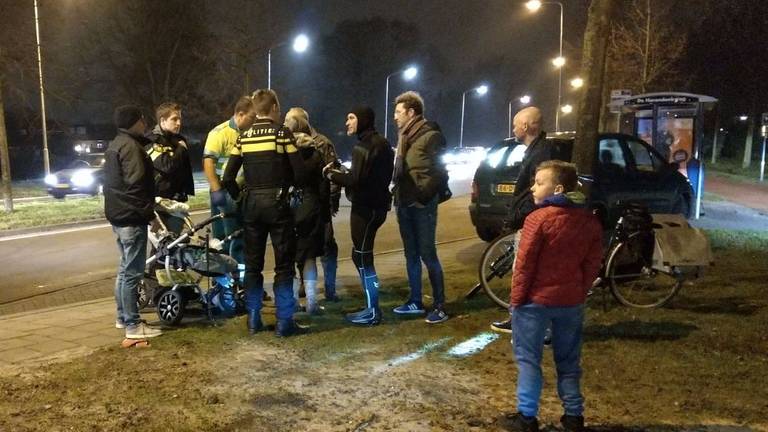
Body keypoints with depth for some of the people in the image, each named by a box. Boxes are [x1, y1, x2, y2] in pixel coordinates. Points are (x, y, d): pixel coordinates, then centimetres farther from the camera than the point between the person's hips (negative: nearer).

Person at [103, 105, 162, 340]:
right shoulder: (130, 146, -15)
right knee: (132, 272, -7)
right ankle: (133, 325, -3)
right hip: (132, 217, -11)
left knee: (125, 268, 18)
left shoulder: (115, 145, 17)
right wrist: (149, 213, -17)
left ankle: (123, 317, 26)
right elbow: (136, 184, -23)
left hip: (118, 215, 11)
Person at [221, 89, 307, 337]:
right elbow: (299, 173, -10)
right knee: (283, 265, 2)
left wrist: (240, 197, 16)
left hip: (251, 204, 4)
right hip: (277, 203, -4)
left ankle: (253, 320, 16)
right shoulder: (282, 133, -5)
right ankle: (284, 322, 2)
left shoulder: (244, 137, 6)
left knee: (252, 264, 12)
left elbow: (228, 178, 1)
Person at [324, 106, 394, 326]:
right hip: (374, 204, 10)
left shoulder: (365, 145, -16)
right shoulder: (380, 143, 16)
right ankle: (371, 307, 22)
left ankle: (373, 312, 1)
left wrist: (332, 174, -8)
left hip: (366, 207, -10)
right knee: (361, 255, 16)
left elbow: (356, 180, -23)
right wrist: (342, 172, 8)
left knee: (362, 257, -4)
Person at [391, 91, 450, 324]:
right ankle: (415, 301, 23)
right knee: (411, 255, 13)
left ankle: (439, 306, 4)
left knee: (427, 255, -4)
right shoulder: (405, 136, 14)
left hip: (422, 205, -8)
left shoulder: (431, 136, -12)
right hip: (405, 204, 8)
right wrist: (399, 195, 12)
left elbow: (439, 173, -15)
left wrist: (423, 195, -14)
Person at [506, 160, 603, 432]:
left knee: (528, 359, 6)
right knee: (568, 361, 17)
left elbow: (524, 263, -15)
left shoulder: (539, 218, -16)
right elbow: (593, 264, 5)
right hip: (571, 301, 5)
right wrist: (581, 292, 15)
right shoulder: (590, 221, 2)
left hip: (536, 300, -5)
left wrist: (516, 299, -6)